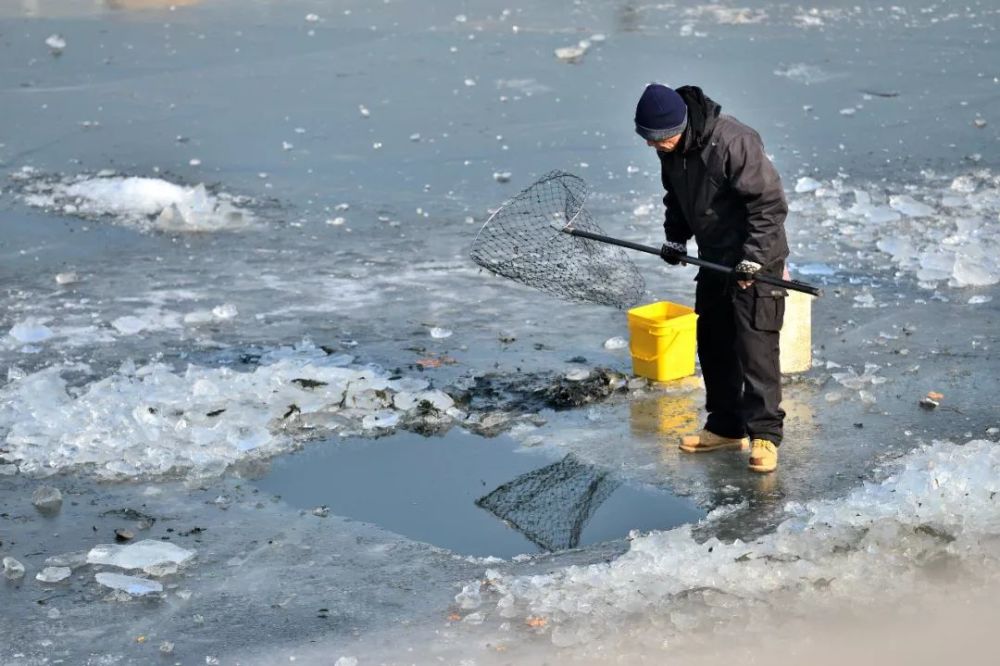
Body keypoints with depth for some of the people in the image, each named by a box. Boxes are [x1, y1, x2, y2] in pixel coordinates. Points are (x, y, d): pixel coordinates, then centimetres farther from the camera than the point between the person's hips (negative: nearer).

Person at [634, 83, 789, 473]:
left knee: (755, 345, -10)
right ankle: (727, 427, 23)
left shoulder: (733, 143, -27)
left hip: (757, 258, -8)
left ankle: (765, 434, -4)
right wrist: (675, 238, 8)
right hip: (715, 258, 8)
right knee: (712, 342, 12)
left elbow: (770, 202, -24)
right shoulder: (671, 150, -2)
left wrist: (753, 258, -25)